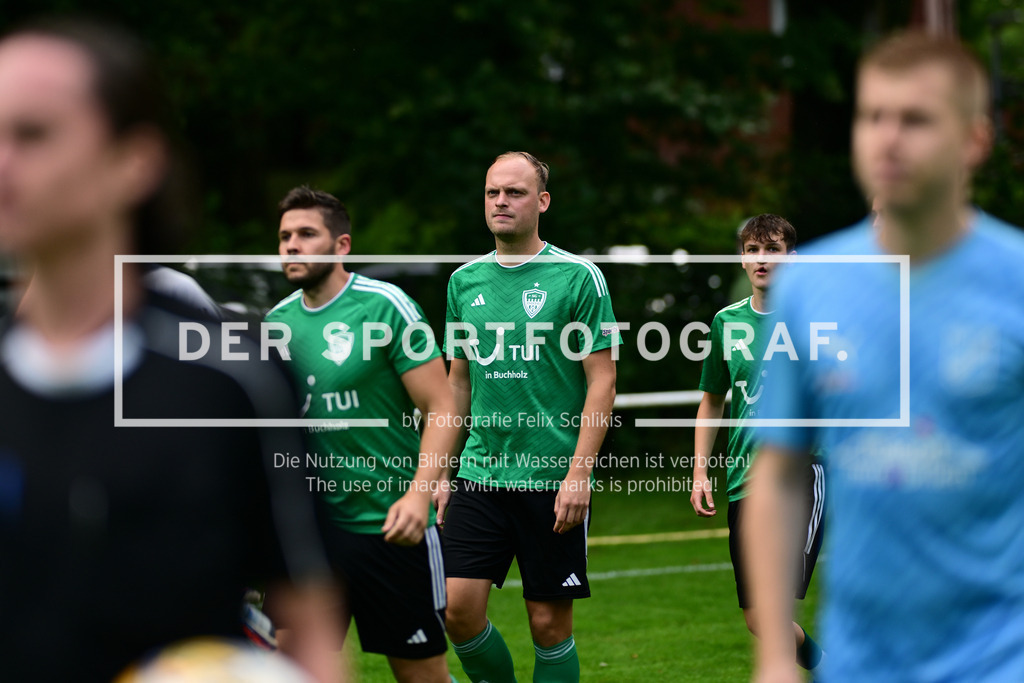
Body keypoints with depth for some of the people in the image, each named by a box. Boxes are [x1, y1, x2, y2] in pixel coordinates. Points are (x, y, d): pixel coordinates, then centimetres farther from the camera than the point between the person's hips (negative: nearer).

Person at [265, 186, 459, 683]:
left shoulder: (385, 306, -9)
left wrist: (419, 494, -25)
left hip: (392, 523, -5)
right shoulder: (279, 320, 7)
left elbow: (441, 410, -12)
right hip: (313, 522, 5)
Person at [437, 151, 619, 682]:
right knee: (459, 608, -6)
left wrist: (579, 473, -14)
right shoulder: (465, 280, 10)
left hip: (553, 480, -4)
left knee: (549, 623, 0)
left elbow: (602, 381, -6)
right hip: (480, 476, 4)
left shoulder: (578, 277, -4)